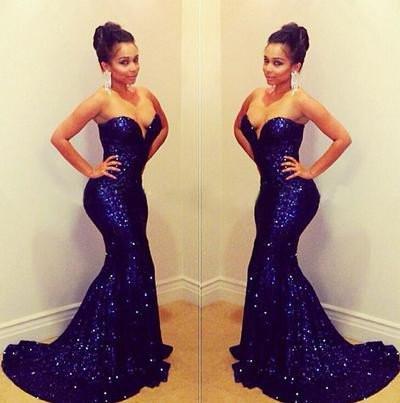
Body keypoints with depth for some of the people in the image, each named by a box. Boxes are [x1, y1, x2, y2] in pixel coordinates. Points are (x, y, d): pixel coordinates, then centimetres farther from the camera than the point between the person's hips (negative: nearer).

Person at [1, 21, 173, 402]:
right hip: (108, 193, -7)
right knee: (136, 268, -7)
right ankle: (133, 356, 11)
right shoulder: (101, 100, -13)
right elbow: (59, 137, -13)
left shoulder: (146, 95, 6)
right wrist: (90, 171, -9)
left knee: (122, 267, 14)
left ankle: (105, 351, 34)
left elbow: (162, 128, 24)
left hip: (133, 191, 7)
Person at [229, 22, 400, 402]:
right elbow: (239, 129, 24)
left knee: (268, 270, -6)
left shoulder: (301, 101, -13)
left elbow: (342, 138, -11)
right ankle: (280, 353, 33)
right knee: (280, 269, 15)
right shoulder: (255, 96, 6)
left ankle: (270, 359, 12)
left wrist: (312, 171, -7)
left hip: (293, 194, -7)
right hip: (268, 191, 7)